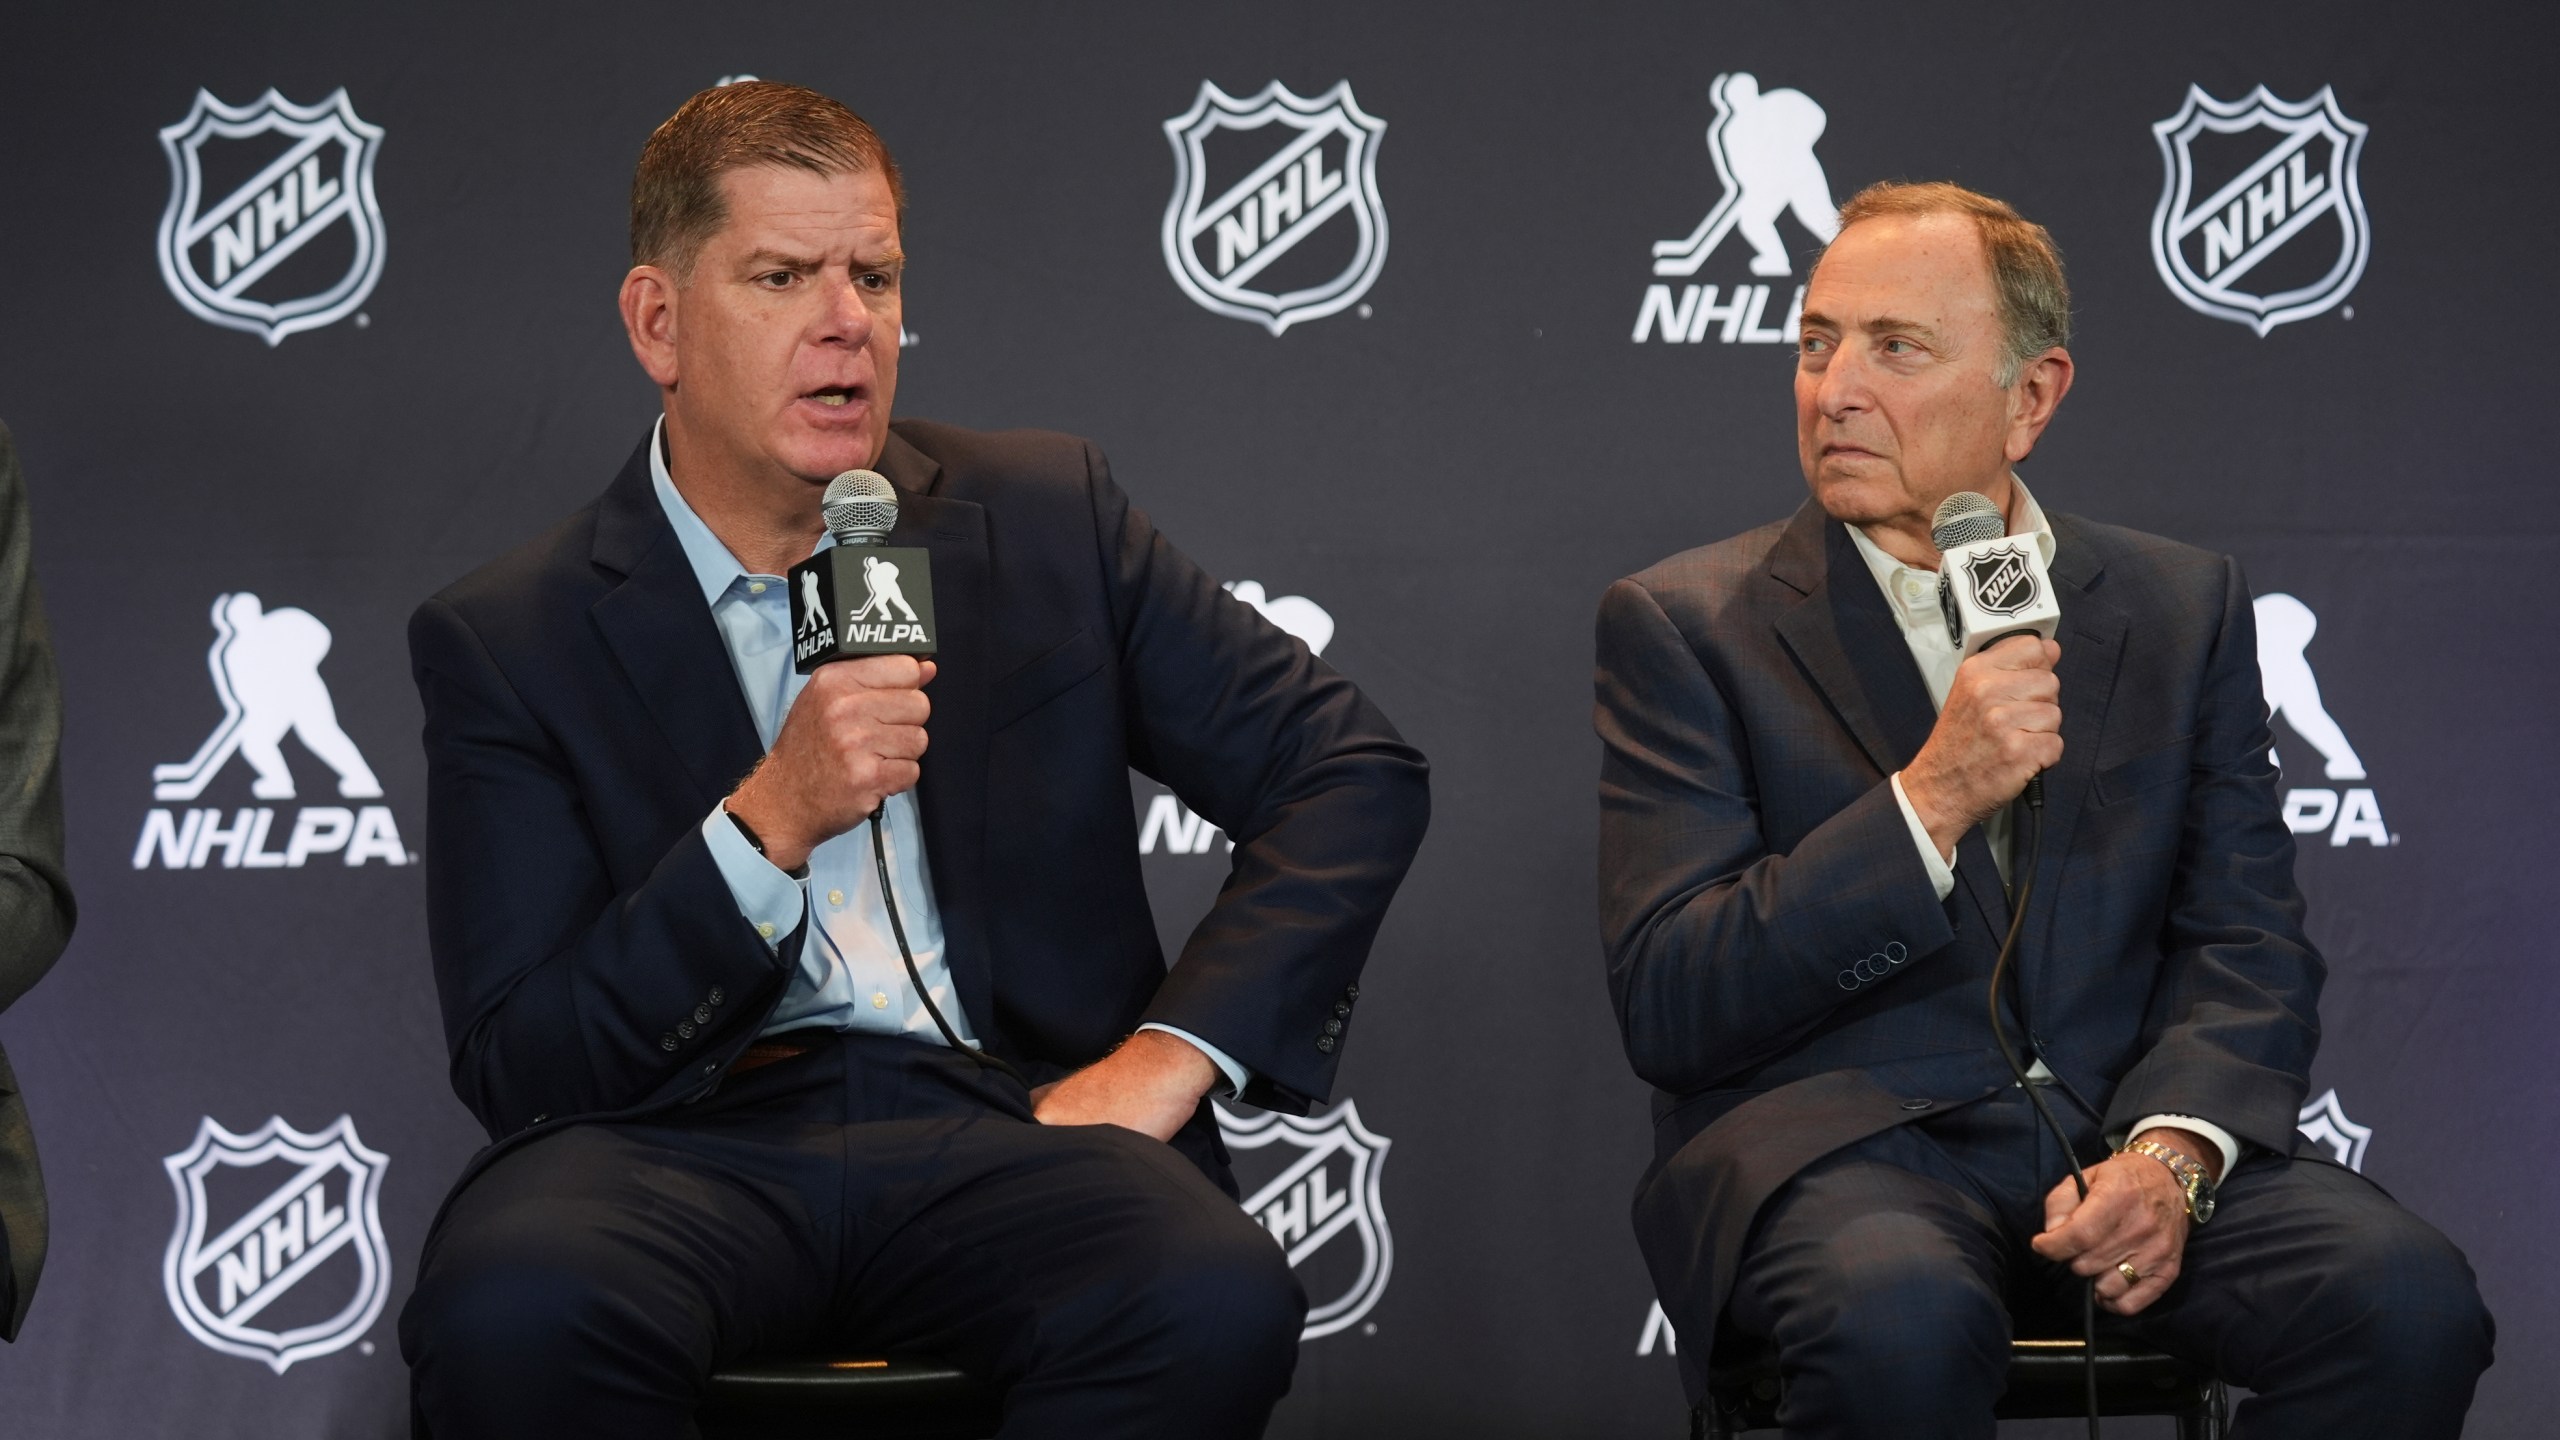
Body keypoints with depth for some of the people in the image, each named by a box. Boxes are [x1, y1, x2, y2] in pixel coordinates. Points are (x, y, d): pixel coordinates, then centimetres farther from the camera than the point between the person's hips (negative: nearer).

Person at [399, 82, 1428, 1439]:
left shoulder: (1048, 520, 13)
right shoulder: (504, 642, 6)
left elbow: (1356, 772, 12)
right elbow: (516, 1070, -1)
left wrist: (1176, 1048, -2)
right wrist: (770, 821, -14)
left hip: (1005, 1116, 1)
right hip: (690, 1136, -1)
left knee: (1218, 1305, -33)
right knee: (509, 1313, -35)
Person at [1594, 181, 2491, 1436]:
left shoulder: (2182, 606, 14)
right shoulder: (1684, 625, 4)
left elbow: (2248, 946, 8)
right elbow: (1667, 1008, -5)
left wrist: (2172, 1149, -13)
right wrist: (1928, 801, -16)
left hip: (2123, 1134, 3)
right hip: (1836, 1144, -3)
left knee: (2409, 1300, -25)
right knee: (1903, 1322, -37)